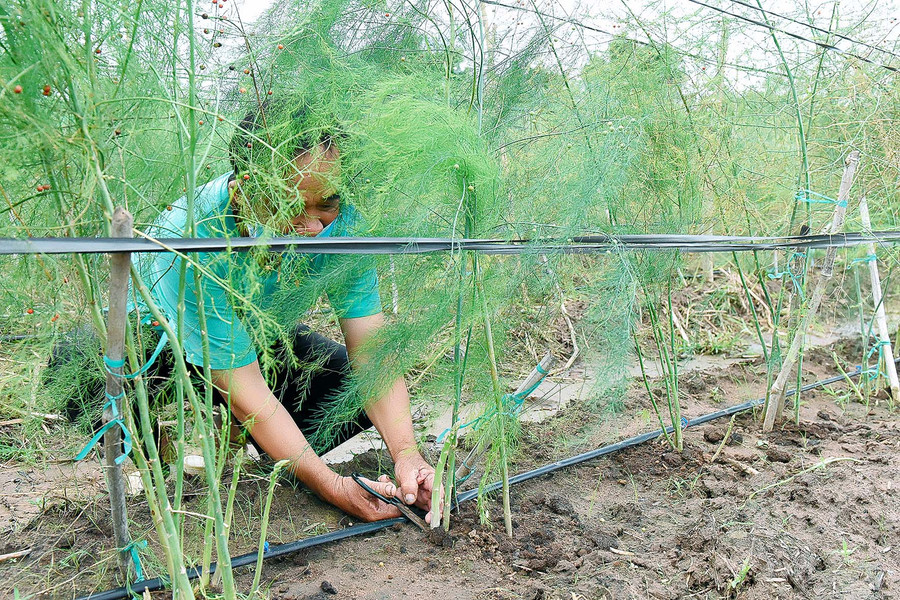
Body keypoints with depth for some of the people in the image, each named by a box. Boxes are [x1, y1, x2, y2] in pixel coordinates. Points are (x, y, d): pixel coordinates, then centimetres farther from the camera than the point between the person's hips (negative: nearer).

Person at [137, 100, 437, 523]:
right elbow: (244, 390, -34)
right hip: (161, 337, -4)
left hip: (259, 338, 4)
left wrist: (405, 453, -37)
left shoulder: (343, 221, -26)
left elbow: (371, 349, -23)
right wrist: (332, 486, -37)